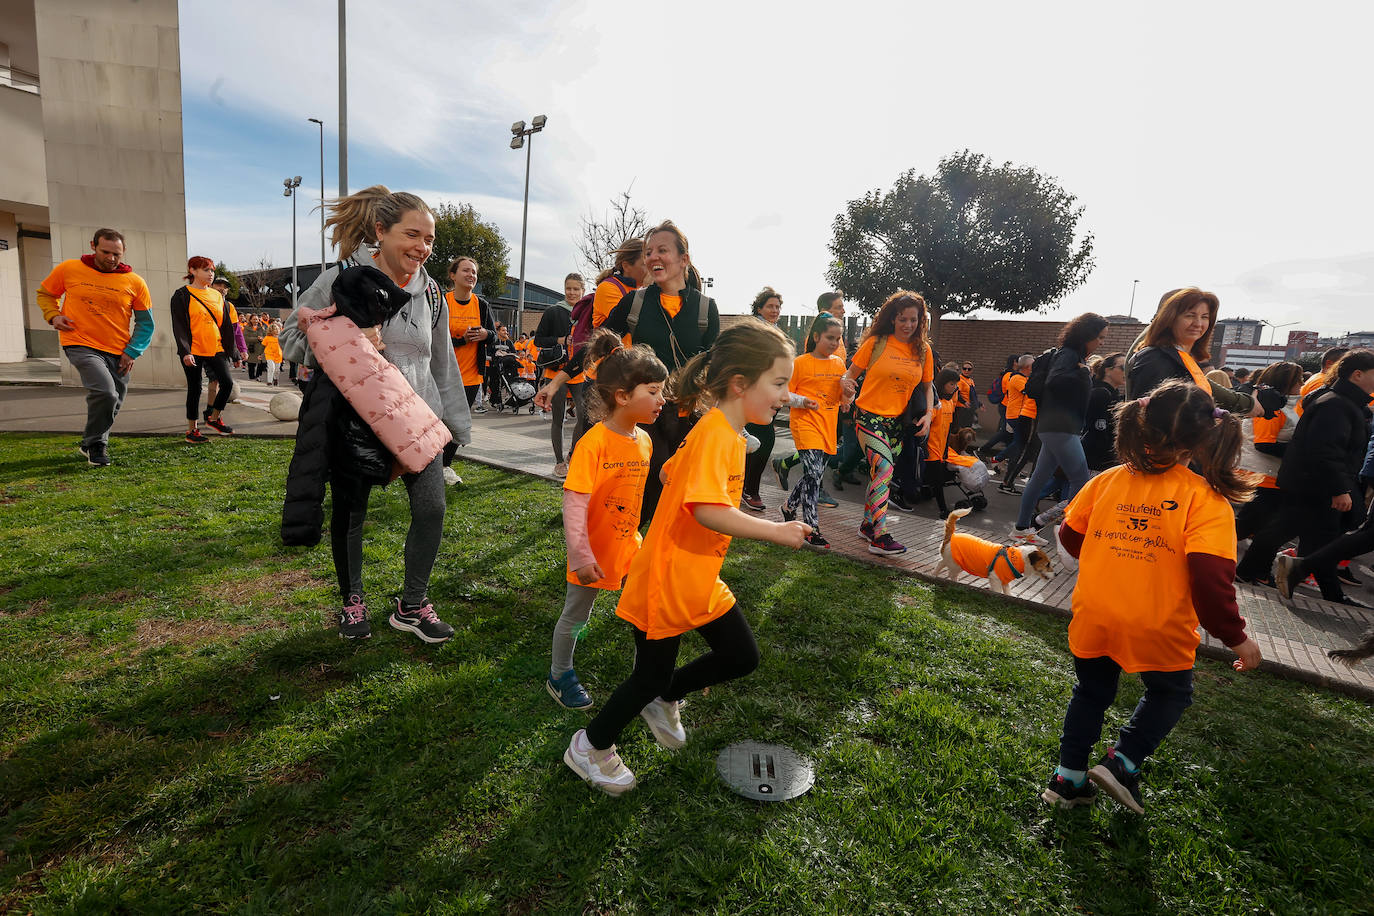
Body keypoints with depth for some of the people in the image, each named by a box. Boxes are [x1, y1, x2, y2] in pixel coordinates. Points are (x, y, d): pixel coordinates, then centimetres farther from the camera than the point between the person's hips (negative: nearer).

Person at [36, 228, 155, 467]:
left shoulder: (134, 282, 1)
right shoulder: (68, 269, 1)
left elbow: (145, 322, 6)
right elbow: (45, 293, 17)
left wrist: (132, 352, -3)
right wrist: (53, 316, -3)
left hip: (118, 352, 3)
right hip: (80, 345, -3)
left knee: (112, 404, 11)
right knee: (105, 392, -23)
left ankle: (89, 445, 37)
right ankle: (95, 445, -2)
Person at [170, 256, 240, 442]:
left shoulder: (217, 296, 13)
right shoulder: (182, 295, -2)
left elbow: (226, 326, 15)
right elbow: (179, 326, -8)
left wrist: (233, 352, 12)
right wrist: (185, 351, -19)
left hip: (216, 349, 4)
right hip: (193, 351, -4)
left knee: (227, 383, -7)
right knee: (195, 389, 2)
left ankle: (214, 418, 15)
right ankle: (191, 430, 14)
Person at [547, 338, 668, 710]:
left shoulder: (644, 441, -1)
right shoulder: (594, 442, -24)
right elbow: (573, 504, -24)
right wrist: (581, 556, -23)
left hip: (628, 547, 6)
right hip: (593, 552, -6)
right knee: (575, 617, 14)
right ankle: (559, 677, 37)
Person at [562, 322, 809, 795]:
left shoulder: (726, 432, 5)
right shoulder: (714, 434, -25)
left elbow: (672, 470, 16)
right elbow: (709, 509, -37)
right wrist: (775, 530, -28)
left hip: (701, 579, 9)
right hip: (667, 580, -9)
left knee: (742, 657, 15)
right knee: (651, 676, 9)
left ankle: (664, 699, 37)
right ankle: (589, 747, 35)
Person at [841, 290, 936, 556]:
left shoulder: (923, 350, 7)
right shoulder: (876, 343, -4)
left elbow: (927, 385, 15)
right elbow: (851, 373, 3)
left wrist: (929, 413, 0)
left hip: (897, 420, 5)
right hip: (870, 415, -5)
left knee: (880, 472, 11)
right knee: (884, 468, -19)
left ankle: (867, 524, 28)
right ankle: (880, 537, -18)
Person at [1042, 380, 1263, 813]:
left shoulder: (1106, 481, -4)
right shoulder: (1204, 498, -14)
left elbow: (1070, 535, 5)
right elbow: (1210, 576, -20)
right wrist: (1235, 636, -7)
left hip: (1093, 619, 3)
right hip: (1158, 630, -3)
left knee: (1091, 692, 22)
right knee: (1170, 693, 27)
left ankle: (1068, 778, 29)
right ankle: (1122, 762, 16)